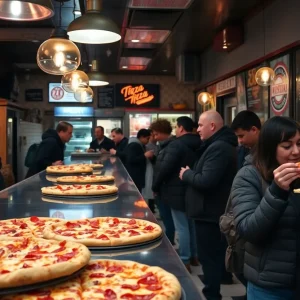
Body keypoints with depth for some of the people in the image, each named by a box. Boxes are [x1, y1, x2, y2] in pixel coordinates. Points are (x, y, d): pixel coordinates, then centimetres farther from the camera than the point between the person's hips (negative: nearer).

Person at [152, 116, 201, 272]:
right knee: (192, 224, 18)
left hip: (178, 192, -8)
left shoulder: (176, 145, -17)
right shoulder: (199, 144, 9)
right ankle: (193, 256, 29)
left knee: (182, 227, -3)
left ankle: (184, 262, 3)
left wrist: (155, 186, -5)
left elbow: (164, 168, -18)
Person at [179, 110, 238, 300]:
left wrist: (186, 174, -12)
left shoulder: (218, 148, -22)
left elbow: (205, 181, -29)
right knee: (217, 254, 21)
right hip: (216, 210, 11)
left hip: (210, 212, -11)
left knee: (209, 257, -1)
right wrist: (192, 173, 4)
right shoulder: (222, 145, 13)